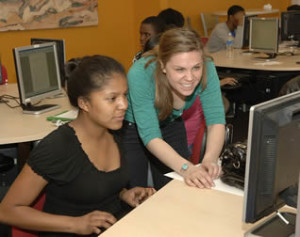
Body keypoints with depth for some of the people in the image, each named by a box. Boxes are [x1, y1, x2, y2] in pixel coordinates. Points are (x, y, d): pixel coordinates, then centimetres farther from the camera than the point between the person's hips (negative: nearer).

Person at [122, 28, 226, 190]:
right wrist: (186, 168, -49)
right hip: (132, 128, -3)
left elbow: (216, 120, -26)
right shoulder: (141, 74, -35)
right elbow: (150, 136, -35)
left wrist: (209, 160, -44)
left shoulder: (206, 69, -26)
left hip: (171, 124, 3)